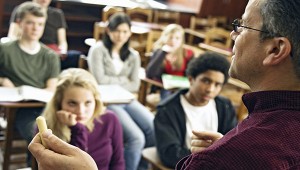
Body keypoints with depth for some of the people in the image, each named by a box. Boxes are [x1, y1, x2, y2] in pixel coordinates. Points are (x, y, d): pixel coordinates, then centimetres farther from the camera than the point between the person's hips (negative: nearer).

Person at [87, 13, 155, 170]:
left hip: (126, 100, 6)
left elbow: (135, 85, 6)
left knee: (156, 131, -16)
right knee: (136, 138, -25)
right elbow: (100, 80, -11)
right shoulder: (98, 50, -2)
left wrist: (114, 85, -9)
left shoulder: (133, 55, 13)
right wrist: (123, 80, 1)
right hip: (105, 101, -6)